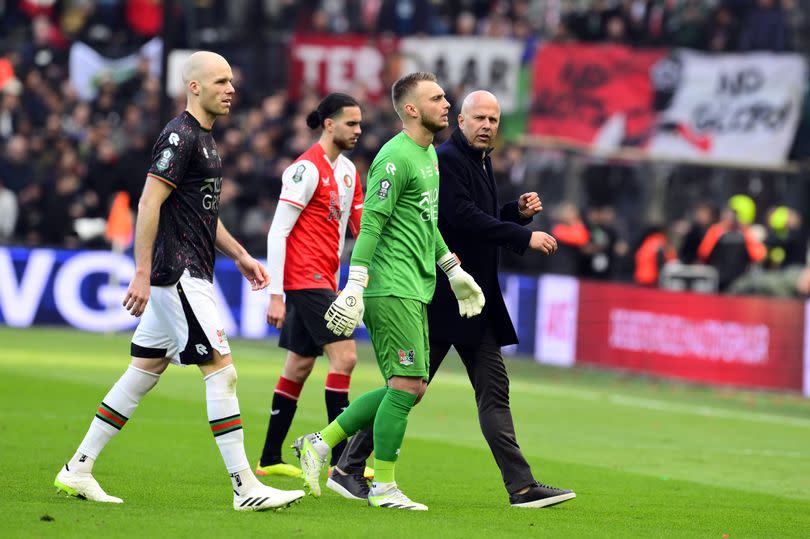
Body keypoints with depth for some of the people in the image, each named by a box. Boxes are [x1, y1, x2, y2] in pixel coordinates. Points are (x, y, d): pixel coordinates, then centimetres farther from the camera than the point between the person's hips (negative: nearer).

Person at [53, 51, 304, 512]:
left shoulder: (204, 137, 18)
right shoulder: (180, 136, -14)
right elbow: (149, 204, -19)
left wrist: (240, 255, 22)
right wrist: (143, 274, -22)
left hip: (188, 275, 10)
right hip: (178, 274, -10)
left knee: (144, 374, 12)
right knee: (221, 371, -10)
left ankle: (78, 470, 17)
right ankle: (246, 488, -9)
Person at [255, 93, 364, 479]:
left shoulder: (347, 170, 14)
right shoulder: (307, 168, -13)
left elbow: (362, 227, 19)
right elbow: (277, 232, -15)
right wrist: (275, 295, -18)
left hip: (323, 280, 9)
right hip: (306, 277, -9)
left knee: (299, 366, 11)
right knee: (344, 356, -15)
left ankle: (269, 459, 17)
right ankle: (341, 459, -14)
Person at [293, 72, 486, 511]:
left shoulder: (429, 153, 18)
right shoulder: (395, 158, -13)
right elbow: (371, 224, -18)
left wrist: (454, 270, 30)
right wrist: (355, 287, -23)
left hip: (414, 290, 10)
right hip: (392, 288, -10)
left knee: (410, 387, 9)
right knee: (406, 384, -10)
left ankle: (319, 444, 15)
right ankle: (383, 487, -2)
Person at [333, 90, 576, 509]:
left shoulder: (481, 161, 17)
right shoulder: (445, 160, -12)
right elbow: (464, 219, -23)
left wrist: (517, 212, 7)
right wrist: (525, 237, -22)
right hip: (441, 297, -9)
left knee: (494, 389, 3)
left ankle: (521, 486, -1)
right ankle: (349, 467, 8)